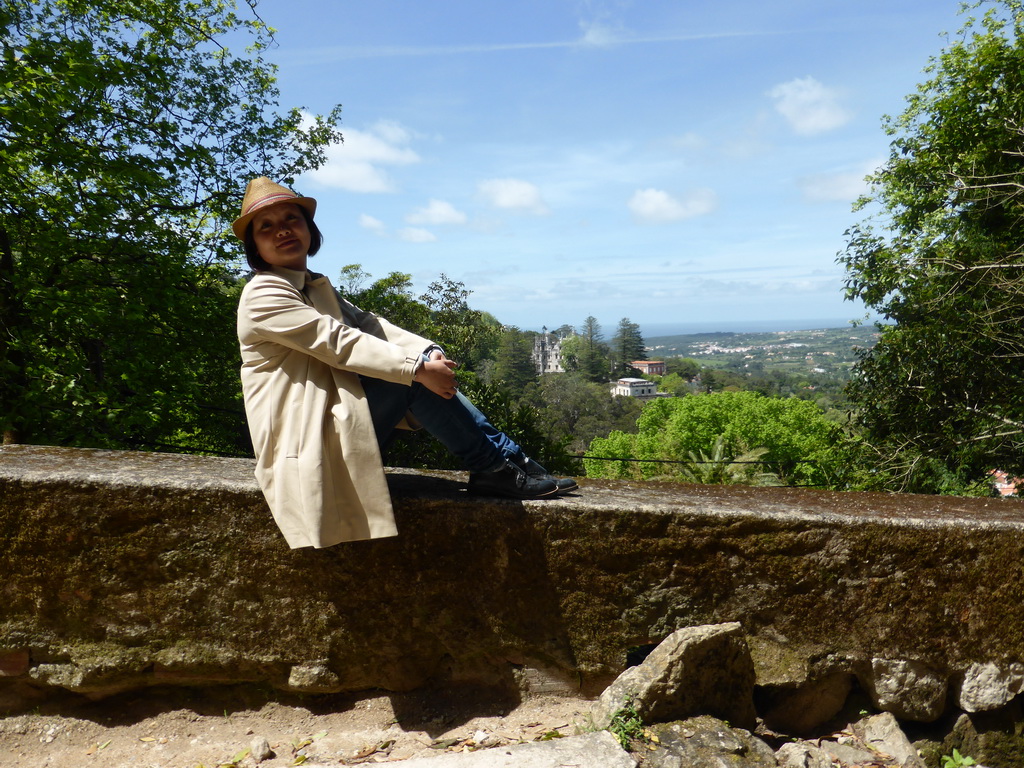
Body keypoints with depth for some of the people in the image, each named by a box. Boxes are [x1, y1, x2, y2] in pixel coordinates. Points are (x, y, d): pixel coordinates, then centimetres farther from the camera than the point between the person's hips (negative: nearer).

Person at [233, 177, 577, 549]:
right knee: (412, 375, -21)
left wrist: (428, 353, -13)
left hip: (335, 424, 8)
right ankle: (493, 469, -12)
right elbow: (338, 342, -21)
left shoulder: (315, 286, 18)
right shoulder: (262, 295, -11)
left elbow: (366, 324, 4)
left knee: (417, 365, -5)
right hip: (307, 440, -8)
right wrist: (418, 367, -25)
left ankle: (510, 459, -6)